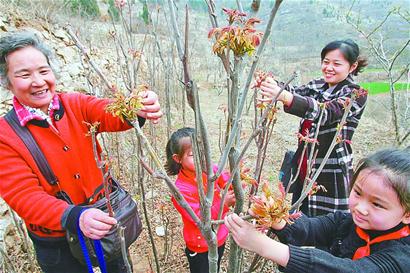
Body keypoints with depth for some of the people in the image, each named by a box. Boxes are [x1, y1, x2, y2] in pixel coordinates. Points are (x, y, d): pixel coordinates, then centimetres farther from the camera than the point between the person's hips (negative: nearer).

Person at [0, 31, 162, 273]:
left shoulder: (76, 105, -7)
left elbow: (110, 113, -26)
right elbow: (25, 197, -21)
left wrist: (140, 108, -49)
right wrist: (75, 217, -38)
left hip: (105, 219, 2)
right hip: (57, 244, -2)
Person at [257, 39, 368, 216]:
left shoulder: (356, 95, -10)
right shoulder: (317, 86, 10)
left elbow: (325, 112, -29)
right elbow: (294, 93, -6)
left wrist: (283, 96, -44)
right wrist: (272, 85, -30)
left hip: (332, 174, -6)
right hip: (304, 168, 6)